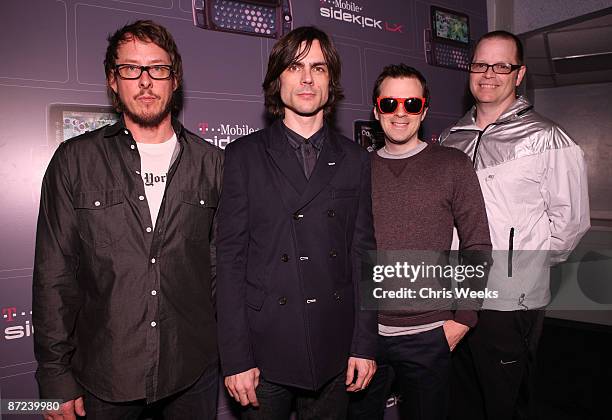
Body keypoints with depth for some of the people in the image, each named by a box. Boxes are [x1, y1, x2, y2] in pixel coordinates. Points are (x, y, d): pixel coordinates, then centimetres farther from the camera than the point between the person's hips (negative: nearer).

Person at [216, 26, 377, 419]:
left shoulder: (355, 159, 4)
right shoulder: (243, 155, -2)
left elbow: (363, 254, 4)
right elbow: (230, 259, -5)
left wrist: (365, 344, 1)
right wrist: (236, 358, -8)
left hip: (334, 352, 2)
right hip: (265, 350, -1)